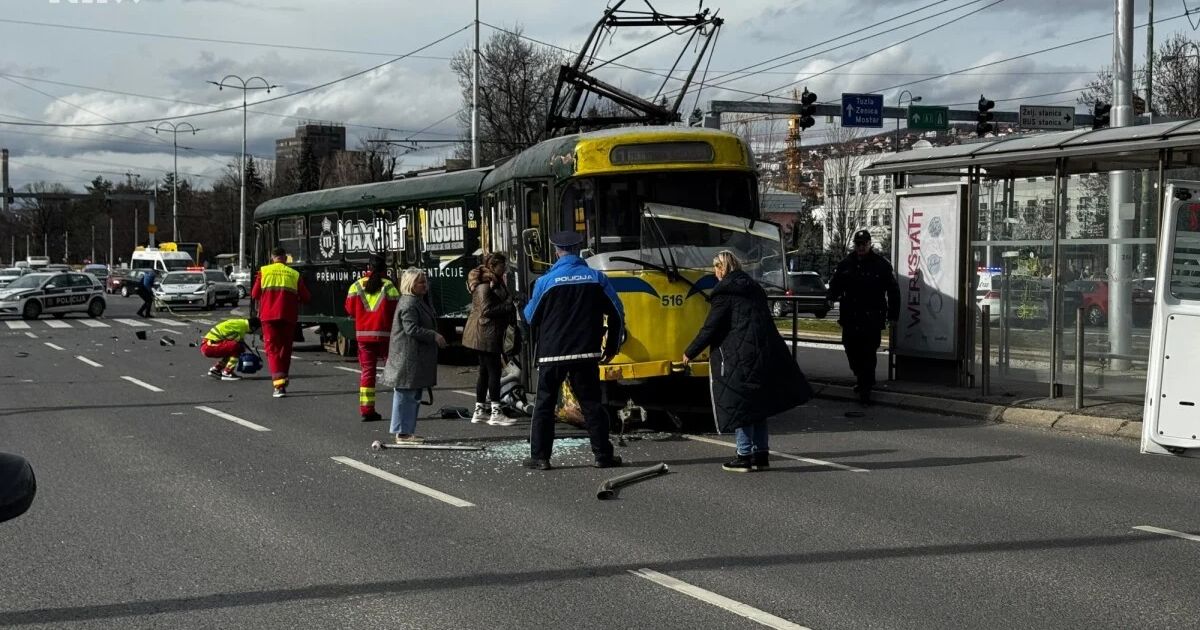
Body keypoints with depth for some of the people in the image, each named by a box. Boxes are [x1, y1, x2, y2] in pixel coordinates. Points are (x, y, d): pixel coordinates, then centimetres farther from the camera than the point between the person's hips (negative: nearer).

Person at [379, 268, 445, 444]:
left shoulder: (420, 301, 18)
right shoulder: (408, 304, -16)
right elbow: (412, 329, -23)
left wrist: (435, 336, 17)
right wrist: (434, 336, -19)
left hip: (418, 357, 11)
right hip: (408, 357, -11)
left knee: (414, 396, 14)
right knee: (406, 394, -7)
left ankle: (408, 432, 20)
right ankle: (402, 433, -4)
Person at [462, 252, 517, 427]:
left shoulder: (495, 282, 17)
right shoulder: (485, 284, -16)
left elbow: (498, 304, 22)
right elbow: (487, 310, -22)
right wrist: (508, 306, -16)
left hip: (489, 334, 11)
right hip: (486, 333, -11)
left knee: (485, 371, 13)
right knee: (494, 371, -9)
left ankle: (479, 411, 18)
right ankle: (496, 413, -9)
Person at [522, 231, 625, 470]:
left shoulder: (545, 282, -6)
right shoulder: (597, 278, 0)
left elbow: (531, 316, 2)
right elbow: (617, 313, 3)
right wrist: (611, 347, 13)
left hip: (551, 354, -1)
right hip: (585, 353, 1)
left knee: (544, 404, 8)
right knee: (591, 404, 7)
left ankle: (540, 457, 7)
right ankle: (603, 455, 6)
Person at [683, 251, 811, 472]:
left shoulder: (725, 293, -7)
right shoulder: (754, 288, 17)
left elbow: (710, 328, -9)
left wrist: (690, 353, 0)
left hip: (740, 358, -8)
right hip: (766, 355, 8)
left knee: (739, 405, 0)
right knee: (758, 404, 15)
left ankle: (745, 456, 2)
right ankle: (761, 454, 17)